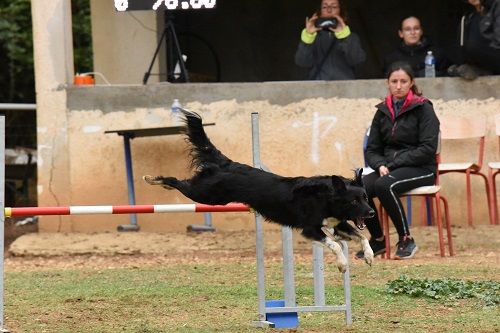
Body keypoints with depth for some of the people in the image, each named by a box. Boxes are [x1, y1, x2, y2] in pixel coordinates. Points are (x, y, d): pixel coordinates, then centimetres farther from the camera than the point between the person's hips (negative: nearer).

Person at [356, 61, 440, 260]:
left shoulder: (423, 108, -4)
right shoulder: (383, 111, 13)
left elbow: (428, 148, -12)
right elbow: (372, 149, 15)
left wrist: (393, 163, -16)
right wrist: (380, 165, -10)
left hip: (421, 169, -5)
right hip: (388, 167, 5)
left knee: (384, 185, -36)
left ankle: (406, 240, -21)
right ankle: (377, 240, -6)